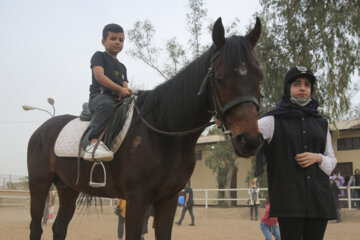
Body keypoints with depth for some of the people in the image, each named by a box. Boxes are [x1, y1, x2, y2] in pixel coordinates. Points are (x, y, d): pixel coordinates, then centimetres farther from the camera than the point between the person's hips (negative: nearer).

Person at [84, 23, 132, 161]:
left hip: (118, 100, 8)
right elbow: (99, 76, -5)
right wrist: (120, 89, -13)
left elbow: (125, 85, 20)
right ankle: (94, 143, -54)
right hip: (99, 95, -8)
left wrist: (126, 93, -7)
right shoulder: (99, 56, 11)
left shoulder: (122, 67, 31)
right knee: (107, 104, -41)